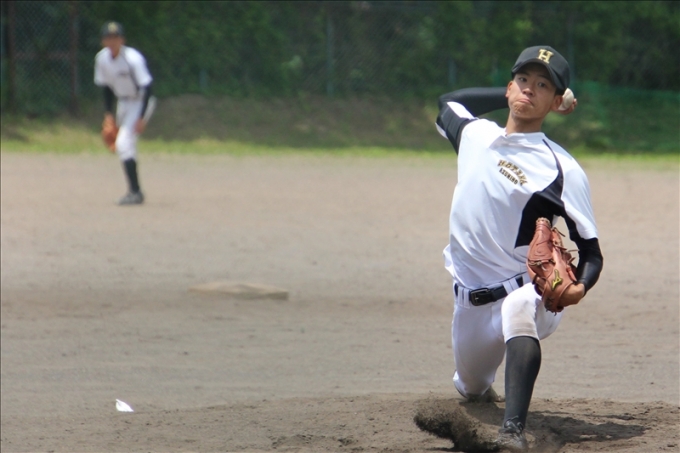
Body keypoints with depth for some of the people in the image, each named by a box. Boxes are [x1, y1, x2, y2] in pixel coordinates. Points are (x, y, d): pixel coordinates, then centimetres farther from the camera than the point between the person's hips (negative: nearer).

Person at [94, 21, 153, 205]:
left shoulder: (133, 59, -27)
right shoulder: (101, 59, -7)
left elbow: (146, 87, -24)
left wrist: (141, 117, -27)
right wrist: (108, 113, 2)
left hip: (139, 102, -8)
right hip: (122, 102, 8)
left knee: (123, 143, -20)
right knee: (125, 146, 15)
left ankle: (135, 192, -18)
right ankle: (134, 191, 29)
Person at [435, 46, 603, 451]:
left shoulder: (562, 170, -16)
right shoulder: (475, 134, 2)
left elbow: (591, 250, -13)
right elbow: (449, 101, 26)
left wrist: (579, 287, -35)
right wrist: (511, 96, 16)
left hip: (529, 292, -6)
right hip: (472, 297, 6)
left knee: (518, 308, -41)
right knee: (472, 391, 18)